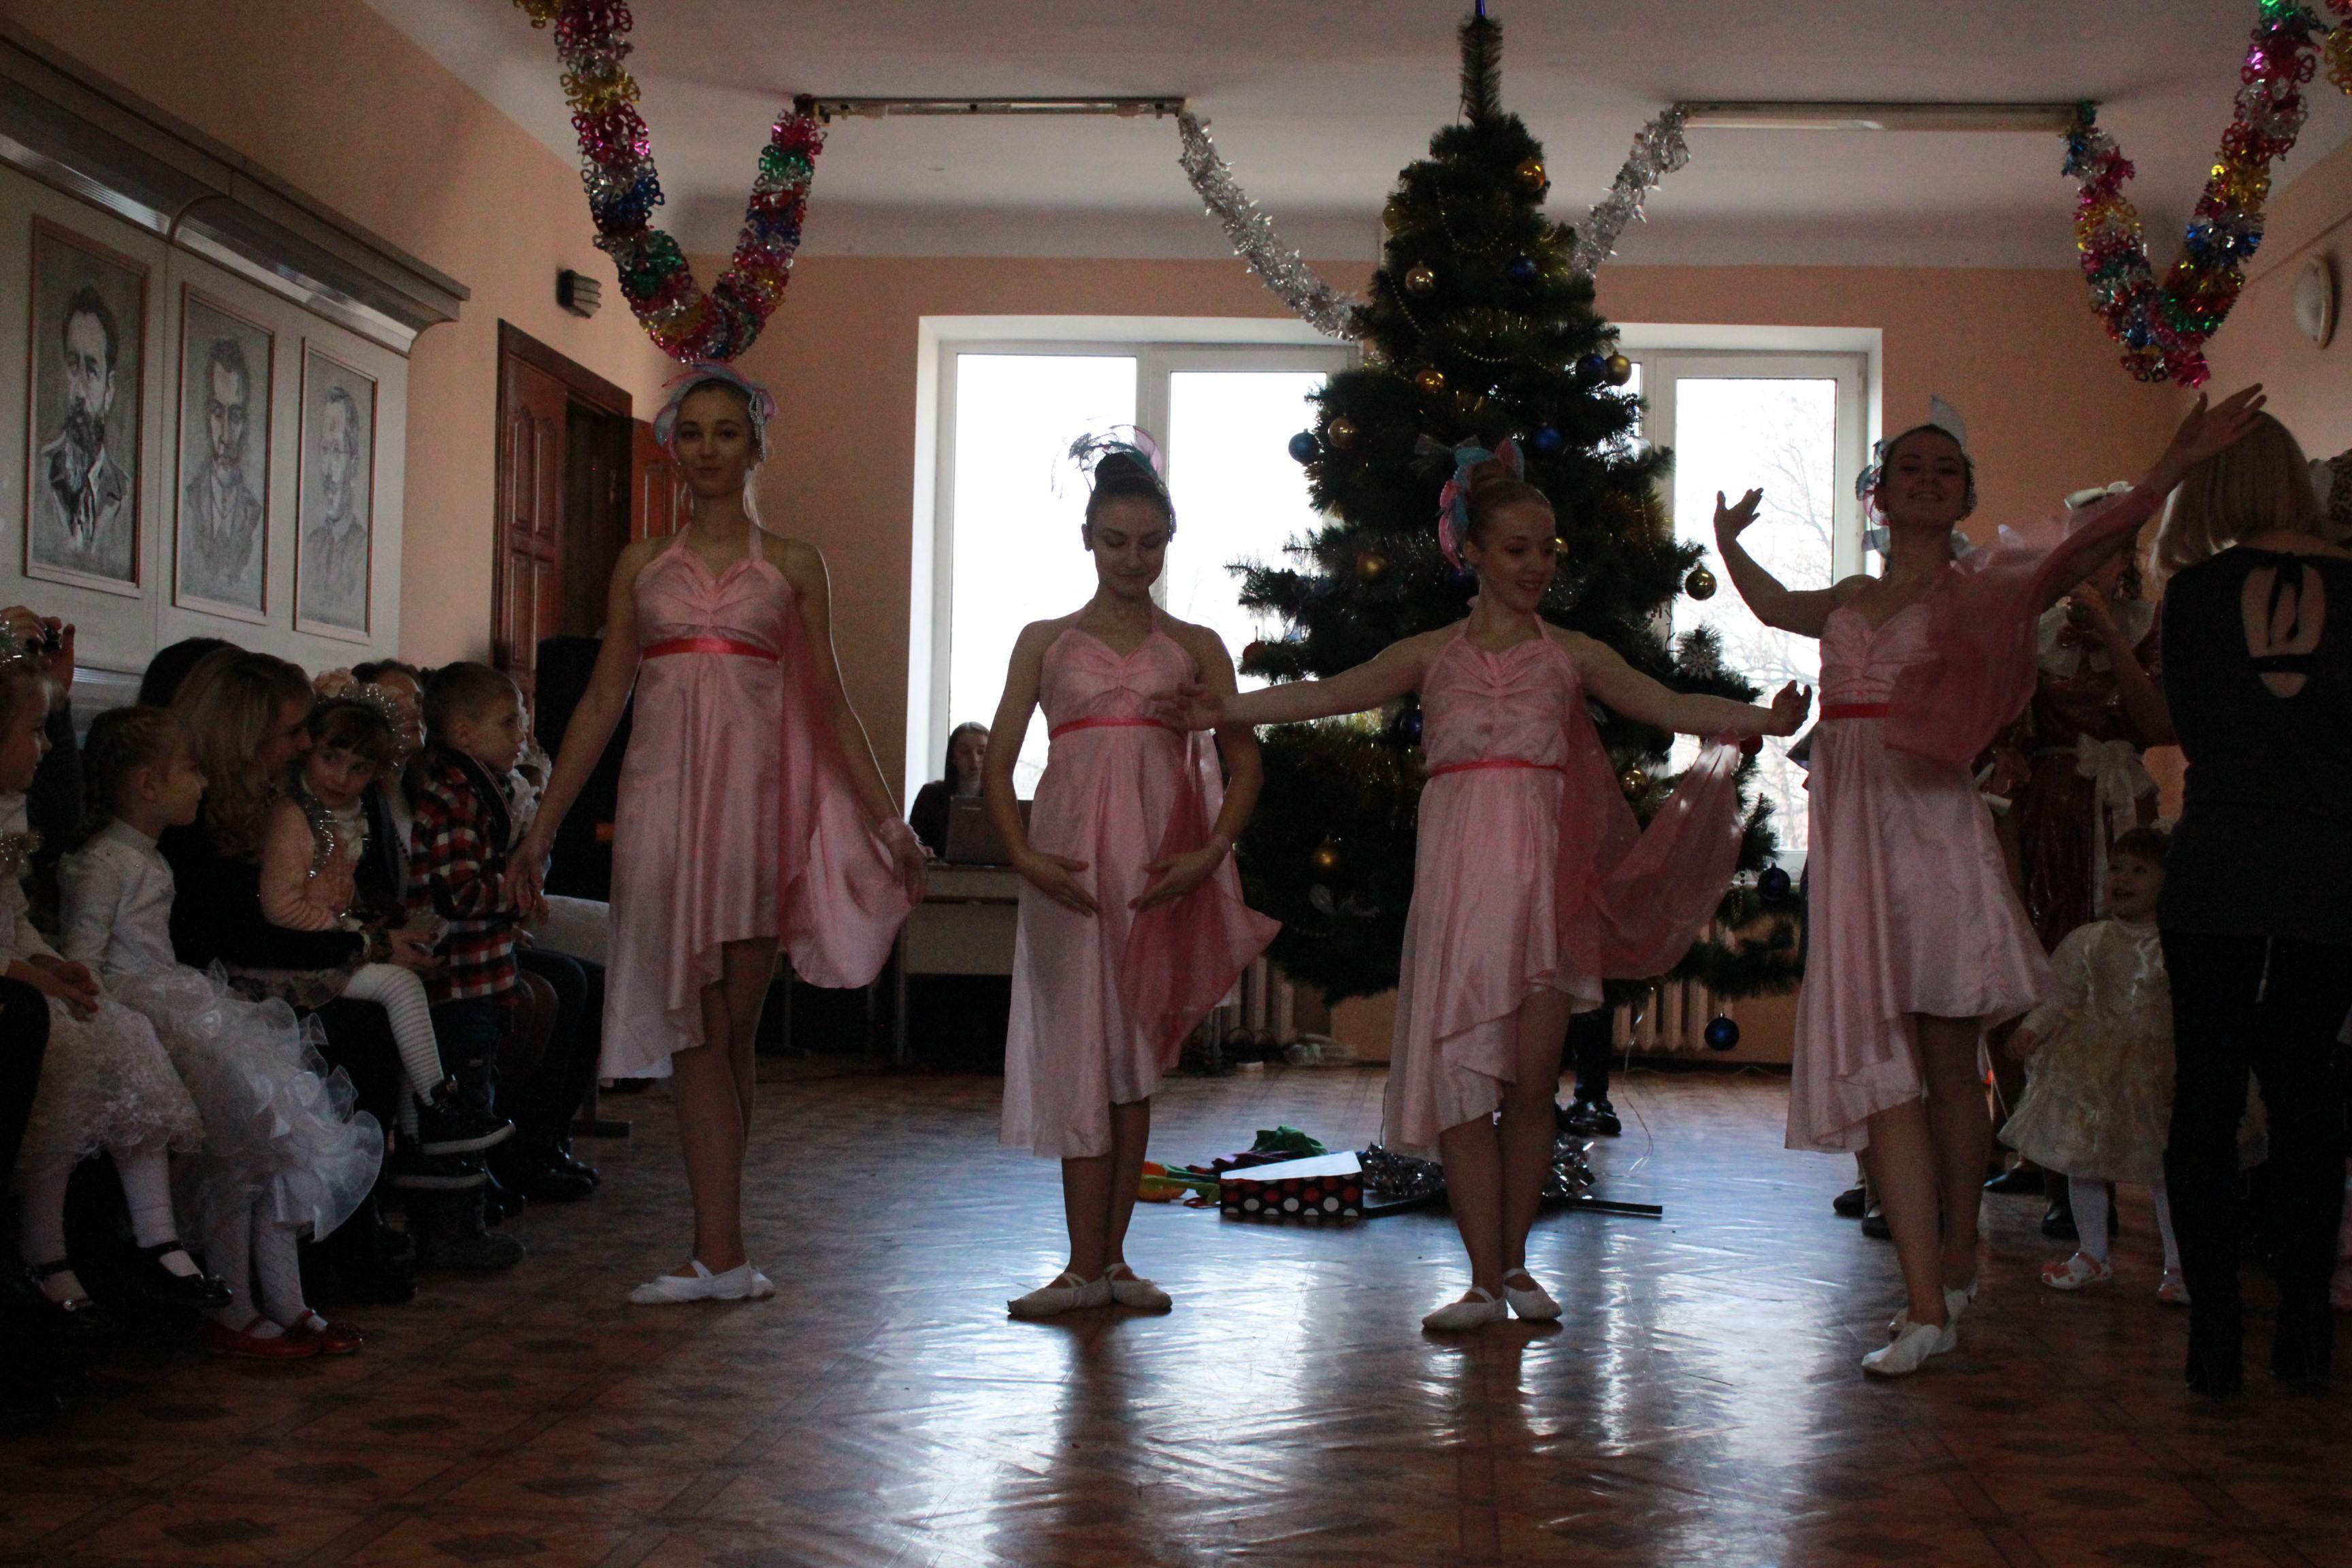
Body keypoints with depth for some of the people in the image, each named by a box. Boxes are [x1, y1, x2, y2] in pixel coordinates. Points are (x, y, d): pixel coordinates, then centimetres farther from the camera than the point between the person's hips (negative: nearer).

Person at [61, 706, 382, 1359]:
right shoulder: (100, 863, -11)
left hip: (174, 1001, 10)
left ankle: (286, 1305, -2)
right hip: (136, 1018, -10)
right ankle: (231, 1314, -12)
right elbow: (81, 962, -16)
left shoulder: (150, 860, 20)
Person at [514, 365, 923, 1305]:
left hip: (758, 801, -1)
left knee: (735, 1029, 1)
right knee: (696, 1031, -2)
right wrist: (544, 826, 8)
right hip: (664, 796, 1)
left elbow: (829, 707, 9)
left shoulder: (793, 567, 9)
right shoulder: (643, 565, 12)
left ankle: (717, 1252, 10)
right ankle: (722, 1256, -2)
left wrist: (888, 821, 4)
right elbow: (602, 703, 12)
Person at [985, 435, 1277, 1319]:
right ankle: (1086, 1265, 0)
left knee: (1134, 1059, 4)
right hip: (1069, 867, -1)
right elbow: (998, 761, 5)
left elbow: (1243, 762, 4)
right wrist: (1022, 853, -8)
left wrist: (1210, 853, -10)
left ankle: (1112, 1256, 11)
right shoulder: (1045, 642, 9)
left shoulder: (1194, 648, 10)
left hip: (1162, 870, 1)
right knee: (1080, 1053, -3)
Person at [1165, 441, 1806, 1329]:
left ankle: (1514, 1262, 16)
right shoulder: (1432, 656, 11)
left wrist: (1763, 720, -11)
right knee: (1459, 1078, -4)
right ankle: (1485, 1280, 4)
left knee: (1532, 1080, -1)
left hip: (1546, 872, 0)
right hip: (1458, 874, 0)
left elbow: (1671, 708, 3)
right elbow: (1329, 696, 7)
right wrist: (1228, 711, -1)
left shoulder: (1572, 656, 10)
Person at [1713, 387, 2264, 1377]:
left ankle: (1956, 1270, 11)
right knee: (1880, 1065, -1)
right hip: (1852, 836, 4)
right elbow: (1776, 607, 40)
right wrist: (1729, 543, 36)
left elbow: (2079, 552, -11)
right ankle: (1929, 1303, 1)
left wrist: (2172, 466, -20)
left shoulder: (1977, 592, 5)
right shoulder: (1851, 603, 18)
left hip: (1932, 829, -4)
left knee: (1947, 1063, 2)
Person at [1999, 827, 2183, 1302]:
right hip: (2092, 1062, 3)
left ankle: (2178, 1266, 13)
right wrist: (2032, 1029, -6)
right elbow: (2061, 995, 8)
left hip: (2157, 1061, -3)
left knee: (2165, 1168, 0)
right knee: (2082, 1163, 9)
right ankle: (2092, 1254, 26)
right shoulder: (2087, 941, 4)